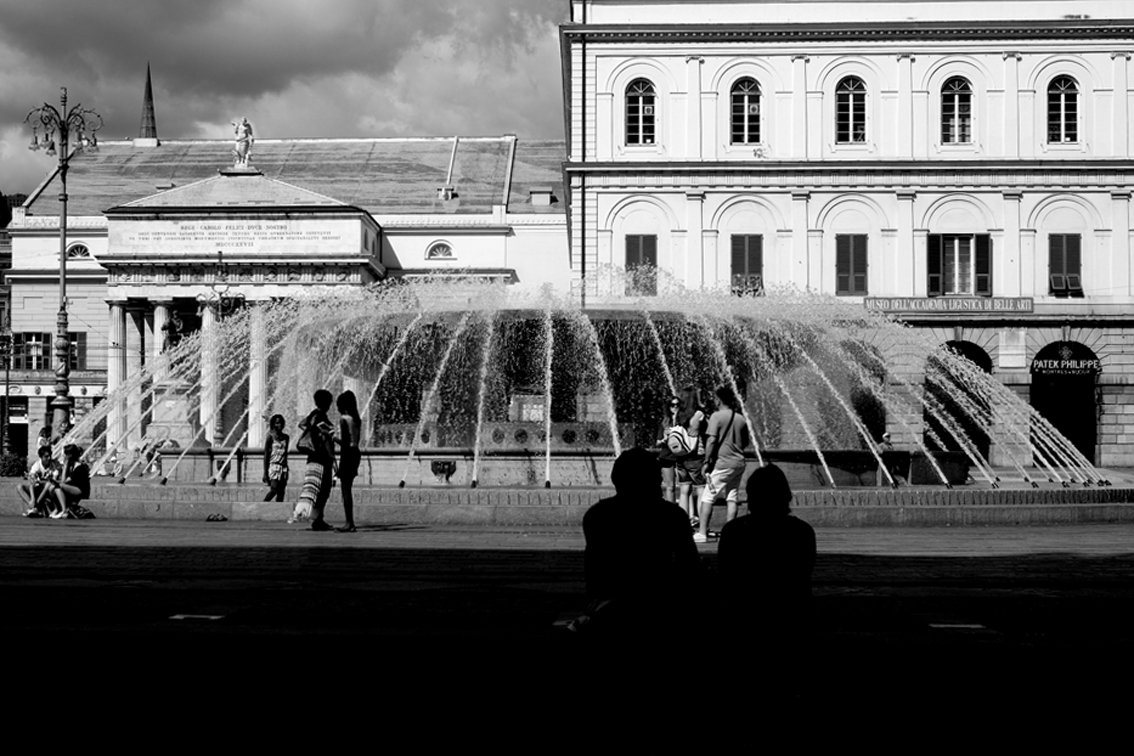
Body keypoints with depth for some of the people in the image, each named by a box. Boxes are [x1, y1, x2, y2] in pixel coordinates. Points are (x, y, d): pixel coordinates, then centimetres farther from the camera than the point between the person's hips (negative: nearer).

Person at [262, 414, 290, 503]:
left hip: (283, 467, 5)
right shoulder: (271, 437, -3)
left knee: (281, 492, -2)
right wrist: (265, 473, -9)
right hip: (273, 466, -5)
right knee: (274, 489, -19)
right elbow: (266, 455, -4)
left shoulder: (286, 437, 12)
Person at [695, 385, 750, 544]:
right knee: (732, 498, 10)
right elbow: (745, 443, 17)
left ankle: (702, 533, -6)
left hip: (722, 463, -6)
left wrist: (706, 462, -11)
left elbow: (711, 441, -14)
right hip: (739, 463, 6)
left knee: (708, 497, -1)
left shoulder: (717, 416, -8)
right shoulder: (741, 419, 9)